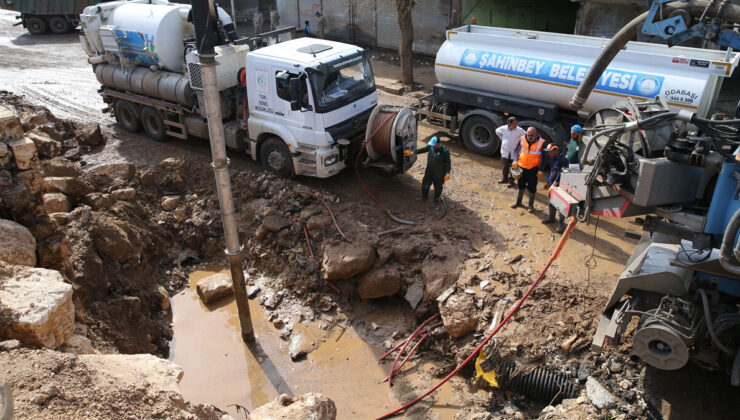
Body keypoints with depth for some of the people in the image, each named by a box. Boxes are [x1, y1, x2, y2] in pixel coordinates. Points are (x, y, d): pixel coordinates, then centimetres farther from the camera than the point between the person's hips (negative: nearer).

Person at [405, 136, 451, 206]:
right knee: (425, 183, 22)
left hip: (439, 173, -6)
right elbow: (423, 149, 6)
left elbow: (448, 163, -19)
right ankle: (424, 196, 49)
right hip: (429, 171, 6)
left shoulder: (445, 151, -24)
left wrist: (447, 173, -25)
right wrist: (412, 152, 7)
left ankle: (436, 200, 35)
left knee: (437, 187, 13)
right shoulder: (430, 147, -9)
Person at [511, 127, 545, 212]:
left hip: (533, 169, -3)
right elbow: (517, 150, 6)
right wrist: (515, 161, -9)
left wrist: (541, 170, -10)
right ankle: (518, 202, 34)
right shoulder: (522, 139, -6)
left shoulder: (541, 142, -13)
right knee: (521, 185, 17)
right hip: (521, 167, 3)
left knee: (532, 188, 6)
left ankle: (531, 205, 21)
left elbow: (543, 157, -7)